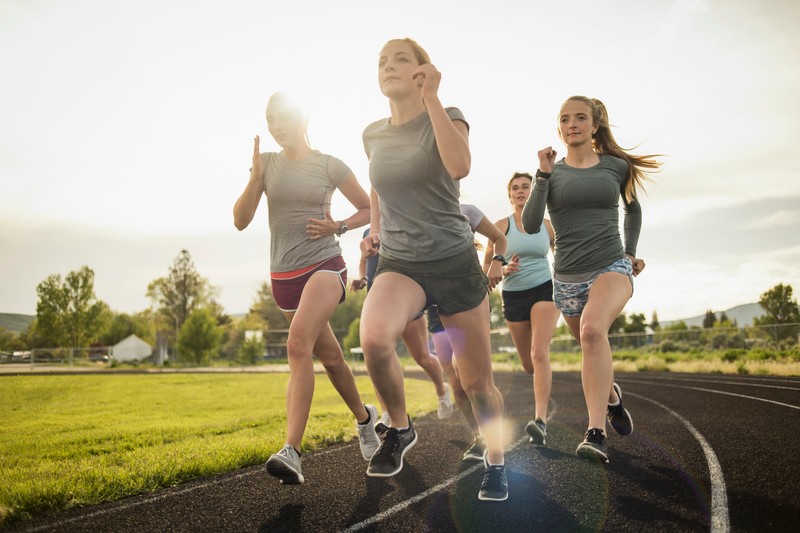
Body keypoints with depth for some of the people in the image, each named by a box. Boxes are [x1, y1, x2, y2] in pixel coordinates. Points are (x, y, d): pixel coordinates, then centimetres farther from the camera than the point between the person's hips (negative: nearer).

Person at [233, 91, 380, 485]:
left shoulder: (330, 166, -1)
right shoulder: (267, 162, 6)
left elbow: (369, 209, 8)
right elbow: (240, 221, 0)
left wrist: (339, 226, -9)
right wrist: (255, 176, -13)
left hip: (324, 264, -4)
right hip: (284, 273, 4)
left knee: (298, 343, -27)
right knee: (328, 356, 15)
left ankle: (291, 452, -29)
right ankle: (364, 416, 38)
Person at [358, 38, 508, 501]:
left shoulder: (447, 117, -4)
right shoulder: (373, 134, 8)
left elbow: (459, 167, -27)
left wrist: (431, 97, -22)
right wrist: (374, 231, 11)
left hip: (455, 262, -2)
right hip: (399, 264, 2)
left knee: (478, 382, 5)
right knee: (374, 337, -31)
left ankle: (496, 464, 32)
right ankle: (400, 428, -2)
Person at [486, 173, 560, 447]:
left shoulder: (547, 225, 4)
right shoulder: (502, 226, -1)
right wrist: (504, 270, -22)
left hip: (544, 290, -1)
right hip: (513, 296, 1)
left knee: (539, 352, -23)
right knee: (529, 365, 10)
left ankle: (541, 421, -28)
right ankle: (545, 390, 46)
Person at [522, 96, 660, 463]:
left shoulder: (616, 166, 4)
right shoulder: (552, 172, 3)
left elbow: (633, 209, 22)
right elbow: (531, 225, -10)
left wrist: (631, 251, 12)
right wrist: (543, 174, -13)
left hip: (612, 268, -2)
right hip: (567, 277, 3)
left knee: (593, 329, -32)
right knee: (593, 350, 17)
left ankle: (596, 433, -31)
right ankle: (612, 396, 50)